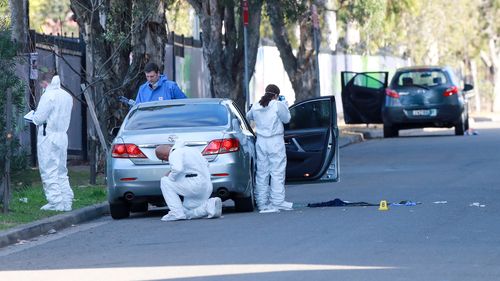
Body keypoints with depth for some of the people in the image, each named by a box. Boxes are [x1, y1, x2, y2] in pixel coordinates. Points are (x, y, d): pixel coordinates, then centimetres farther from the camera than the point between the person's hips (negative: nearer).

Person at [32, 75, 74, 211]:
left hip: (48, 137, -8)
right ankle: (66, 201, 14)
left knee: (49, 171, -4)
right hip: (62, 135, 8)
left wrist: (34, 116, 7)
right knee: (61, 172, 15)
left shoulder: (48, 96, -15)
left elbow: (39, 118, -17)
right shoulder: (67, 96, 11)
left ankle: (55, 202, -6)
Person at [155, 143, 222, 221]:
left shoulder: (174, 154, -7)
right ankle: (211, 205, -1)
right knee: (186, 214, 19)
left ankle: (177, 212, -8)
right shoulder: (188, 149, 21)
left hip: (195, 184, -9)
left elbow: (177, 169, -27)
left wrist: (170, 176, -6)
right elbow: (206, 163, 29)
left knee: (165, 182, 0)